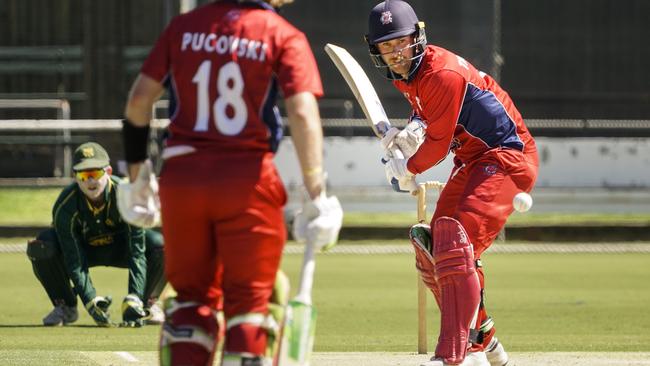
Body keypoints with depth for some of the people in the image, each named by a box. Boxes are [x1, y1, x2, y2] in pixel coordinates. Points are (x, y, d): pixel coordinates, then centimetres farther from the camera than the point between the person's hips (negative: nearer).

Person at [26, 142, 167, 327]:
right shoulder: (65, 206, -30)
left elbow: (137, 250, -32)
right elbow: (74, 262, -29)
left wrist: (133, 298, -43)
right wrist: (90, 302, -41)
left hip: (118, 247, 0)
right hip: (83, 247, 0)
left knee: (161, 246, -30)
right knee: (42, 248, -32)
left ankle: (147, 303, -2)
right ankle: (65, 306, -5)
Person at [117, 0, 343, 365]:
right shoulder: (283, 36, -2)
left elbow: (140, 98, 6)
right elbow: (303, 113, -13)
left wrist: (137, 171, 14)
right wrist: (317, 195, -13)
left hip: (181, 176, 3)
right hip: (247, 178, -3)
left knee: (192, 296, 16)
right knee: (249, 302, 5)